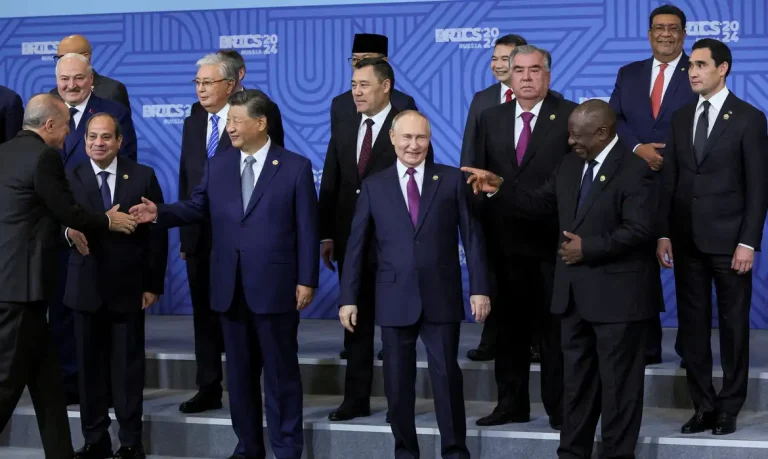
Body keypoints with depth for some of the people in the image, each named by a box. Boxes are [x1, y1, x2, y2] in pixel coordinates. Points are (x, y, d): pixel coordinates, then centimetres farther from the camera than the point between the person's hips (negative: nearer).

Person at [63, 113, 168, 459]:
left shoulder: (143, 177, 2)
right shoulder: (70, 179, 4)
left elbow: (157, 232, 2)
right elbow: (60, 223, -2)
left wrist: (154, 284, -2)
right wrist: (69, 232, -26)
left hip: (129, 287, -1)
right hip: (86, 287, 1)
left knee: (128, 367, 3)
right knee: (89, 365, 7)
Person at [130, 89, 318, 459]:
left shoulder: (296, 167, -4)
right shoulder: (217, 165, 9)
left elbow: (307, 228, -5)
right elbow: (196, 208, 9)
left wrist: (306, 280, -8)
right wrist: (159, 213, -10)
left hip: (275, 287, -4)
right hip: (230, 288, 4)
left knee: (281, 372, 3)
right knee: (239, 372, 12)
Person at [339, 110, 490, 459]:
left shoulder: (452, 180, 3)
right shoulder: (374, 186, 6)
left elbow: (472, 237, 2)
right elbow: (356, 246, 6)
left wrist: (479, 288, -4)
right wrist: (348, 298, 2)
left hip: (441, 298, -1)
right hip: (395, 300, 1)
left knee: (447, 378, 1)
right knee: (397, 383, 7)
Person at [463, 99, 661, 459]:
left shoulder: (635, 171, -15)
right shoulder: (570, 165, 10)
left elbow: (639, 230, -21)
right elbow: (540, 204, 12)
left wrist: (588, 248, -20)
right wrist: (501, 188, -1)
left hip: (617, 295, -8)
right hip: (576, 293, 8)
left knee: (618, 381, 3)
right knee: (577, 379, 15)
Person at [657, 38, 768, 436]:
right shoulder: (681, 118, 11)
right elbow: (670, 180, 11)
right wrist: (664, 233, 4)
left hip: (729, 240, -5)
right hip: (687, 239, 5)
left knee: (733, 324, 3)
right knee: (692, 325, 7)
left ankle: (729, 408, 12)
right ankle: (703, 406, 15)